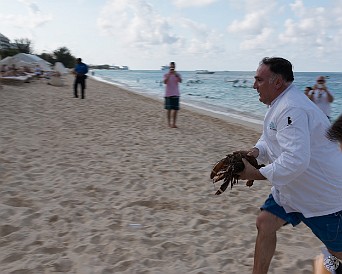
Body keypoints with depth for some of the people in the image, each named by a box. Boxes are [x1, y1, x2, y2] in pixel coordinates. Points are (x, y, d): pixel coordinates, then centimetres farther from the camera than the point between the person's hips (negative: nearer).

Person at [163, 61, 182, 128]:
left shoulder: (177, 74, 6)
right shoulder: (166, 75, 2)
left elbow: (180, 81, -13)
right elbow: (165, 82, -15)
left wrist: (175, 74, -22)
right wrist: (169, 74, -19)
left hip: (176, 94, 1)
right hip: (168, 94, -1)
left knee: (175, 109, -1)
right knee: (169, 109, 3)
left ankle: (173, 123, 4)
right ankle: (169, 122, 14)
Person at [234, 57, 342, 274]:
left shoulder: (292, 109, -29)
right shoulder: (281, 103, 6)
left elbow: (295, 161, -38)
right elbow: (271, 139, 16)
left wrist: (255, 174, -28)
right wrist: (256, 151, -6)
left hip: (322, 192, -9)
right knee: (265, 224, 6)